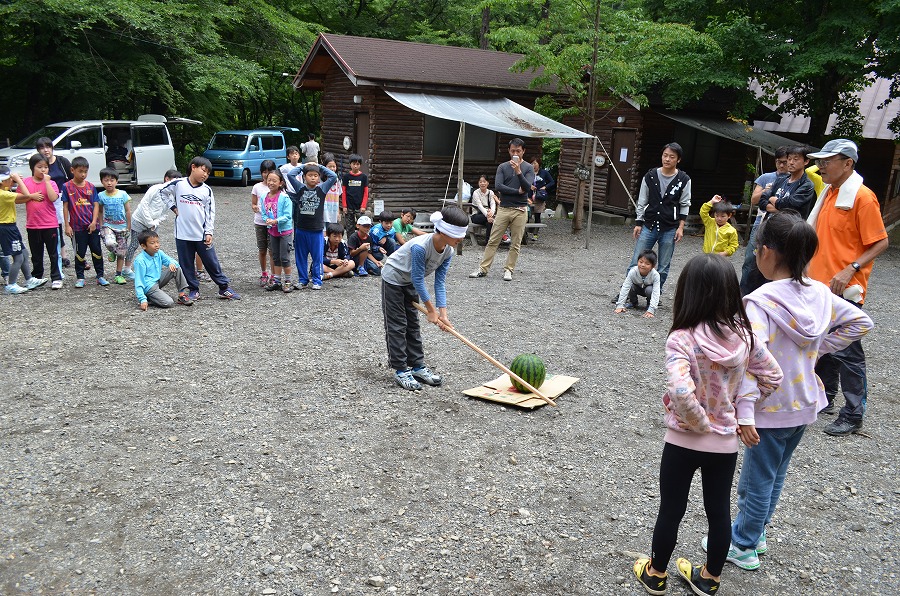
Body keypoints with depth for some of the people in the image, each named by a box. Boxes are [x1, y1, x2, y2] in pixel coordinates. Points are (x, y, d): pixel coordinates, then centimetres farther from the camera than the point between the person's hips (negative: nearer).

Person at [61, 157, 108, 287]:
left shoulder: (91, 187, 4)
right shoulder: (67, 187, -2)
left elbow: (96, 205, 3)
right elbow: (65, 207, -1)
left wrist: (94, 222, -8)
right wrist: (67, 225, -4)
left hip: (92, 226, 2)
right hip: (77, 227, -2)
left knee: (97, 251, 6)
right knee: (80, 253, 6)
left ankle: (100, 276, 15)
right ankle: (80, 278, 16)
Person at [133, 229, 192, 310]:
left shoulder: (159, 253, -1)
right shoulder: (140, 260, -20)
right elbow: (139, 281, -21)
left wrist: (172, 263, -19)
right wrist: (143, 300, -27)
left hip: (158, 280, 8)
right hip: (149, 287, -8)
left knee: (177, 269, -3)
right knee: (168, 303, -25)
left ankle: (182, 295, 0)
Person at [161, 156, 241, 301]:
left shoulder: (207, 190, 1)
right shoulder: (178, 184, -1)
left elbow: (210, 213, 2)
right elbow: (163, 191, 17)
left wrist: (209, 232, -5)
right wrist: (173, 207, 7)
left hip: (201, 235, 0)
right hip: (182, 234, 0)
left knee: (212, 263, 6)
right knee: (186, 265, 8)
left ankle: (224, 288, 16)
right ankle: (193, 290, 21)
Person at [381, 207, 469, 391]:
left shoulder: (448, 251, -16)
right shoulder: (420, 246, -38)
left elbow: (440, 282, -13)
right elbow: (418, 280, -31)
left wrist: (442, 313, -20)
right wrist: (432, 310, -23)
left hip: (410, 282, 7)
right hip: (393, 279, -7)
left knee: (412, 325, 10)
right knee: (397, 326, -4)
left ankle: (417, 365, 17)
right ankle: (401, 370, 2)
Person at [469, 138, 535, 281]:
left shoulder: (528, 168, 3)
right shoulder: (502, 167, 6)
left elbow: (527, 187, -11)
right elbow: (498, 186, -7)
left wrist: (518, 171, -21)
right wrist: (517, 191, -10)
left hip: (520, 211, -1)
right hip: (503, 209, 1)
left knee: (515, 244, 3)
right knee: (493, 241, 1)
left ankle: (508, 270, 12)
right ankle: (483, 269, 5)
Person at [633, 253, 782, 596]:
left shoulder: (682, 339, -23)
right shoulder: (744, 334, -9)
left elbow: (680, 392, -35)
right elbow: (773, 376, 1)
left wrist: (697, 423, -18)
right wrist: (739, 403, 4)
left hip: (684, 441, -4)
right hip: (726, 442, 4)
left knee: (670, 510, 15)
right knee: (719, 512, 20)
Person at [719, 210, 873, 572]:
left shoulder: (760, 301, -24)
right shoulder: (820, 293, -4)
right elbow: (860, 323, 7)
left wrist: (744, 412, -30)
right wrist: (817, 349, 8)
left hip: (771, 409, -7)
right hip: (806, 404, 7)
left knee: (757, 480, 10)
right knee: (775, 474, 23)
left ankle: (743, 547, 26)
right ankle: (755, 533, 39)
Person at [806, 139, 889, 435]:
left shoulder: (862, 197, -13)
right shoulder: (828, 193, 11)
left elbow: (881, 242, -13)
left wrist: (849, 271, -22)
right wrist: (811, 267, 17)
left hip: (844, 290, -8)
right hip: (820, 285, 8)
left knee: (847, 353, -2)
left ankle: (853, 415, 7)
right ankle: (824, 398, 32)